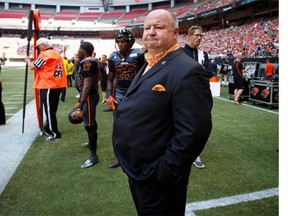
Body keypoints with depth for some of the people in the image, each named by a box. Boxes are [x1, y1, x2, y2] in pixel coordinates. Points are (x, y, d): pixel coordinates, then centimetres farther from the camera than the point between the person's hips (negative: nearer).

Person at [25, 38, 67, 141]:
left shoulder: (45, 54, -11)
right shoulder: (57, 54, 14)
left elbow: (33, 67, -9)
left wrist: (28, 60, 10)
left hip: (48, 87, -8)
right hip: (58, 85, 8)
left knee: (49, 110, 0)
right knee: (52, 109, 18)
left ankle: (54, 133, 5)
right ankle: (48, 128, 32)